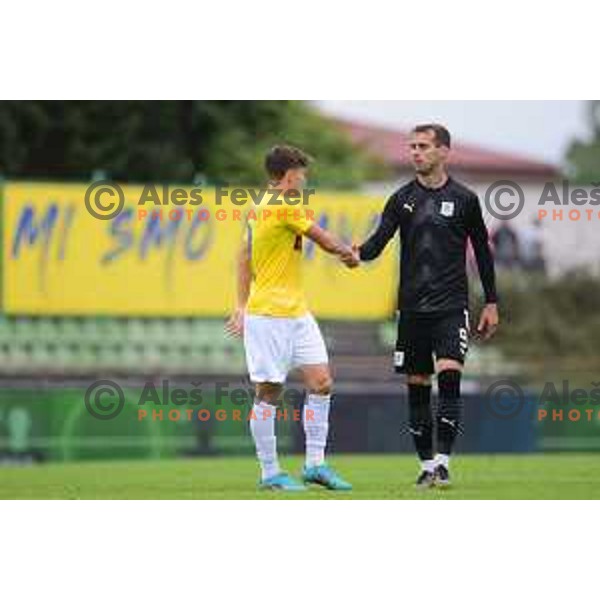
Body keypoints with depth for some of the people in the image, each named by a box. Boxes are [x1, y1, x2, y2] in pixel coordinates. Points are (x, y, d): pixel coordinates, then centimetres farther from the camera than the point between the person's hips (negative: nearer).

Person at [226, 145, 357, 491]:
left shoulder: (263, 208, 13)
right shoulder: (284, 207, -15)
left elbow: (245, 256, 20)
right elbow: (324, 240, -5)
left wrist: (243, 306, 22)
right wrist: (349, 253, 15)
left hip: (297, 313, 9)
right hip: (268, 316, -9)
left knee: (321, 382, 3)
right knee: (269, 393, -1)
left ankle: (315, 464, 7)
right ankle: (270, 473, 4)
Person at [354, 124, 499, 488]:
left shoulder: (464, 199, 2)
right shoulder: (402, 199, 6)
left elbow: (482, 251, 9)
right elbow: (379, 242, -5)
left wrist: (491, 303, 8)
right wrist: (358, 253, -28)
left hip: (451, 306, -2)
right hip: (413, 306, 2)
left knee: (450, 376, -17)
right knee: (417, 386, 5)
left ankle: (444, 461, -16)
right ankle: (426, 465, 14)